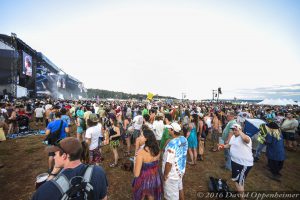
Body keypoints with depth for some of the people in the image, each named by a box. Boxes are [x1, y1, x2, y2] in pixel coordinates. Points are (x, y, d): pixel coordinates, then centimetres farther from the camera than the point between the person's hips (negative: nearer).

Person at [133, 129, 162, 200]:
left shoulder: (141, 152, -29)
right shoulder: (156, 149, -11)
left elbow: (136, 174, -23)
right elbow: (156, 165, 4)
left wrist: (135, 163, -7)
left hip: (143, 181, -4)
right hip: (155, 179, 5)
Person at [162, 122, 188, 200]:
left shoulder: (172, 143, -33)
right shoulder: (184, 139, -8)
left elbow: (169, 163, -29)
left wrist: (165, 175, -13)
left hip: (172, 174, -7)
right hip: (181, 170, 8)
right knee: (179, 188, 31)